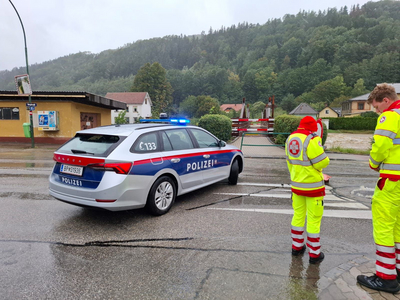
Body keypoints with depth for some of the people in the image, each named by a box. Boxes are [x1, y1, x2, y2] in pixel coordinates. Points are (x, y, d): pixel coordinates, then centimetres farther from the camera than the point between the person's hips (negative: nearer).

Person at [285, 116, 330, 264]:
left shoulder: (290, 138, 6)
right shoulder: (312, 139, -18)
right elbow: (322, 163, -16)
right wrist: (322, 153, 5)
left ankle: (296, 246, 29)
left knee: (298, 215, 18)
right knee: (314, 219, 4)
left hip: (296, 185, 7)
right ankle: (314, 254, 14)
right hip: (313, 186, -7)